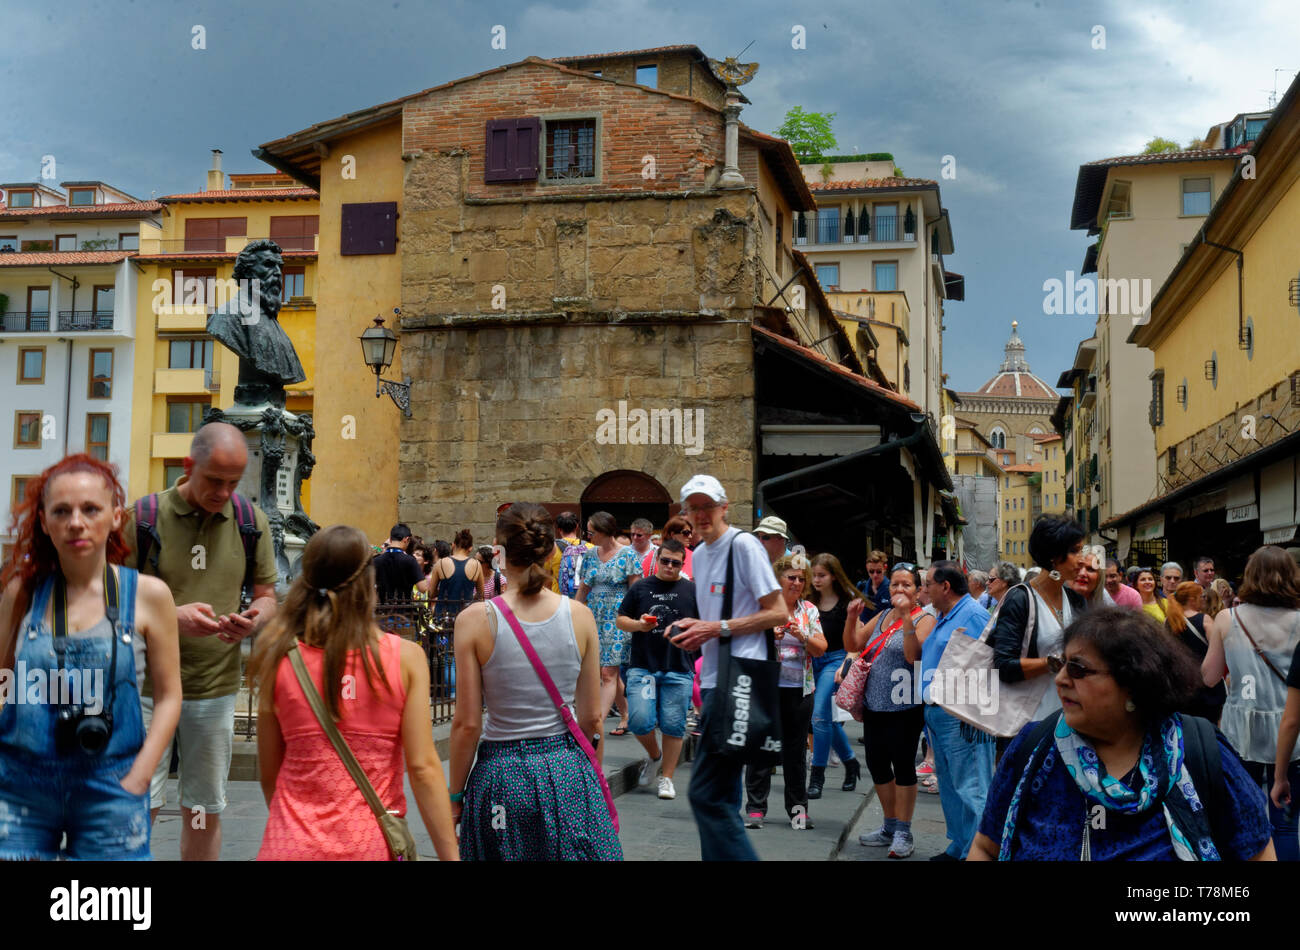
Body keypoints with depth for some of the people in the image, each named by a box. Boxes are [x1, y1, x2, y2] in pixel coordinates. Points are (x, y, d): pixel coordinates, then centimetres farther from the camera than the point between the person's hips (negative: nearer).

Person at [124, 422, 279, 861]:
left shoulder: (251, 521, 4)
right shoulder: (144, 516, -7)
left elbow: (266, 596, 10)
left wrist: (253, 619, -14)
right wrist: (172, 617, -23)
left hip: (216, 689, 3)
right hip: (147, 687, -3)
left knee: (204, 813, 12)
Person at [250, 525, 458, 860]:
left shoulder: (280, 661, -3)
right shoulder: (406, 657, -7)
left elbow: (268, 774, 5)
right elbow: (423, 768, -10)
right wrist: (450, 855, -4)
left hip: (291, 844, 0)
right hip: (371, 845, 0)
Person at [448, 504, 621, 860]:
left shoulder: (475, 621, -11)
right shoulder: (580, 616, -5)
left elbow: (467, 723, -8)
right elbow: (592, 717, 1)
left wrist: (455, 796, 5)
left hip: (501, 773, -1)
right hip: (568, 766, 1)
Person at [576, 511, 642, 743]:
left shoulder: (628, 554, -6)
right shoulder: (591, 556, 10)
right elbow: (583, 589, 16)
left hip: (617, 620, -6)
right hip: (595, 619, 6)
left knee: (608, 674, -10)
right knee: (611, 673, 11)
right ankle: (625, 717, 25)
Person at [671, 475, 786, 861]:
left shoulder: (743, 545, -9)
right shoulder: (699, 554, 17)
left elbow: (778, 614, -12)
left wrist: (717, 628, -15)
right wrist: (694, 628, 6)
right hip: (713, 678, 9)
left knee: (706, 793, -12)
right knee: (722, 793, 14)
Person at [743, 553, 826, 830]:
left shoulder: (809, 610, 9)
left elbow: (821, 649, 5)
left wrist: (803, 636, -13)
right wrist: (768, 636, -20)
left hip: (800, 689, 3)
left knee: (795, 748, 8)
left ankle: (797, 807, 17)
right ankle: (755, 807, 5)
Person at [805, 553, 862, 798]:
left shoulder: (846, 602, -5)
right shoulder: (810, 603, 6)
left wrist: (846, 665, -17)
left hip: (837, 659, -5)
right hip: (813, 661, 5)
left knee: (820, 716, -14)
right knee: (829, 718, 12)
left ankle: (817, 776, -7)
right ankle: (851, 764, 32)